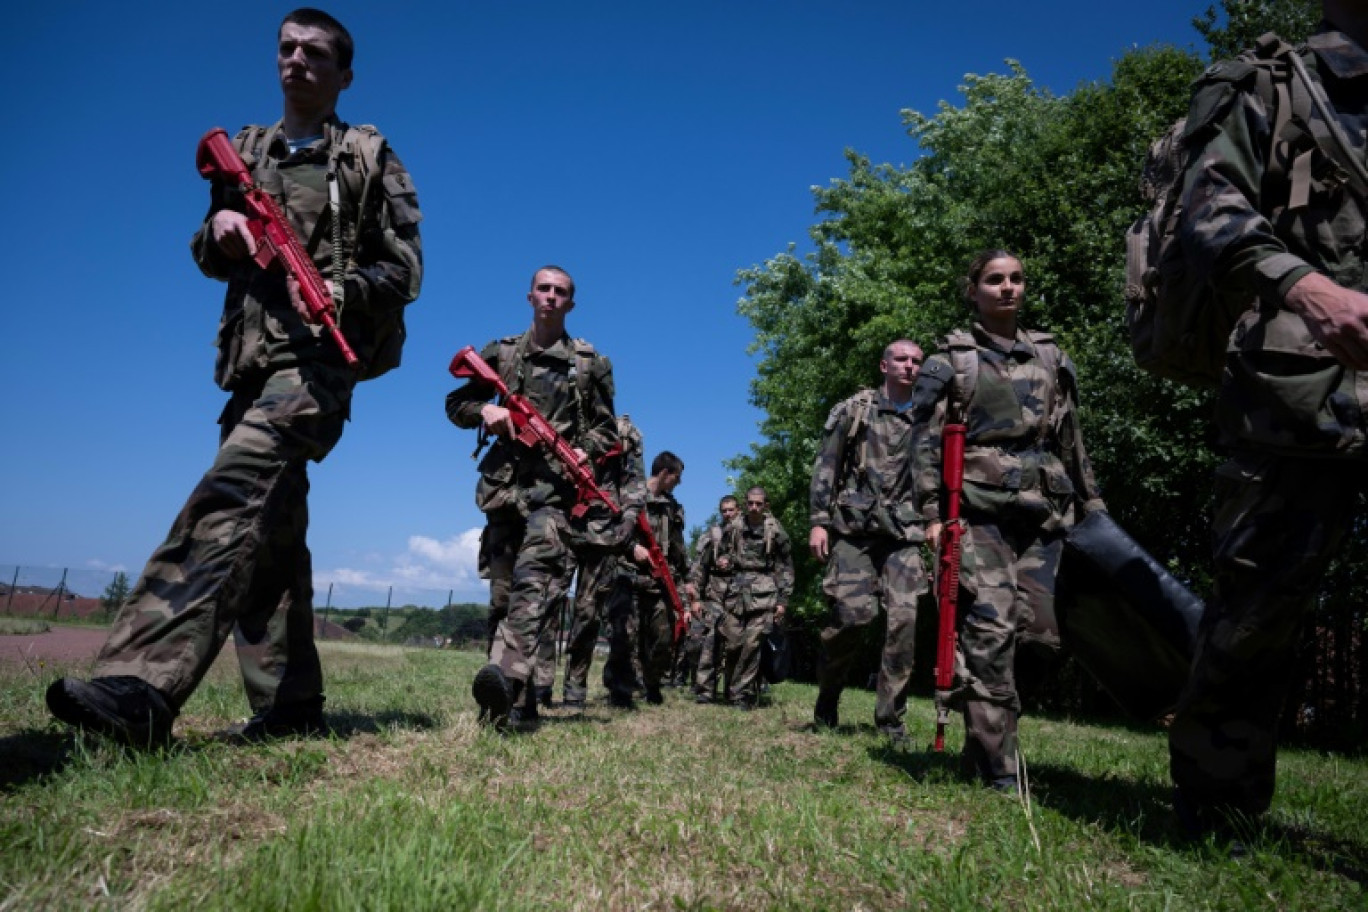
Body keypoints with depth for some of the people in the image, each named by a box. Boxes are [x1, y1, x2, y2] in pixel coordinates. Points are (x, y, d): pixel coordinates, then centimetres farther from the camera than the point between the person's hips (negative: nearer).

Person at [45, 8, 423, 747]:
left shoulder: (369, 159, 8)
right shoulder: (243, 152, 23)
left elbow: (403, 269, 2)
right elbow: (211, 258, 25)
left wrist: (337, 291, -17)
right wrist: (218, 229, 1)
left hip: (317, 358, -7)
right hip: (249, 362, 7)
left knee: (230, 499, -26)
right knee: (267, 531, 5)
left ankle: (140, 689, -34)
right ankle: (289, 705, 12)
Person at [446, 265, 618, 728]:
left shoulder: (591, 363, 12)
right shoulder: (500, 352, 17)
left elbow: (607, 429, 12)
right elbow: (456, 404, 20)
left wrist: (587, 452, -9)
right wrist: (484, 410, -2)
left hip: (558, 488, -3)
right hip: (504, 487, 4)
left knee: (535, 581, -25)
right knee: (502, 594, 4)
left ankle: (507, 679, -42)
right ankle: (518, 696, 12)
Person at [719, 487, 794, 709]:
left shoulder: (776, 532, 1)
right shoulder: (732, 528, 7)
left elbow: (785, 567, 5)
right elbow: (720, 557, 18)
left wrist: (783, 599, 2)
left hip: (763, 593, -2)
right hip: (736, 590, 2)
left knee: (752, 644, -8)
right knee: (732, 643, 0)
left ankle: (742, 695, -1)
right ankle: (729, 691, 16)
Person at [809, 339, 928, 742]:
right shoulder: (853, 409, 8)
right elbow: (825, 466, 3)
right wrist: (819, 522, -5)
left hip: (903, 531, 3)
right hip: (852, 527, -2)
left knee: (904, 618, -9)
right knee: (853, 613, -11)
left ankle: (891, 716, 2)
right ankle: (827, 695, 14)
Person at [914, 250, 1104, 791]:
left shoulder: (1050, 355, 19)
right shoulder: (950, 360, 8)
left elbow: (1073, 441, 20)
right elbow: (926, 442, 1)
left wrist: (1091, 505, 15)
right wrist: (932, 513, -9)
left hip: (1045, 510, 4)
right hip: (979, 507, -4)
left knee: (1030, 623, -1)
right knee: (990, 628, -13)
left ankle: (980, 745, 15)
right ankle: (998, 766, -7)